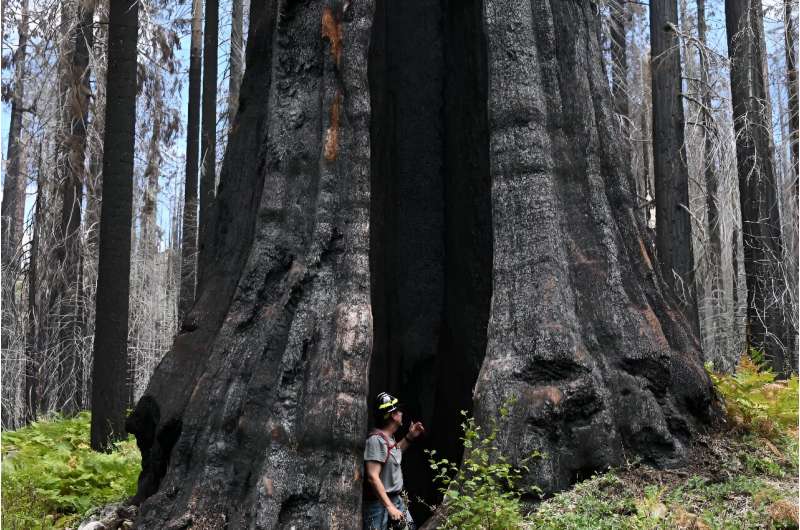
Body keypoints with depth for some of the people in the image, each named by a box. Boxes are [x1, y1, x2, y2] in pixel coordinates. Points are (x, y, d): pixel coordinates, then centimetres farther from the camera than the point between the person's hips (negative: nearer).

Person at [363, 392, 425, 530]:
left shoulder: (389, 437, 7)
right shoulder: (376, 439, -22)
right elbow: (373, 477, -26)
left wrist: (410, 437, 18)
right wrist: (389, 507, -29)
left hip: (396, 498, 9)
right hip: (378, 502, -9)